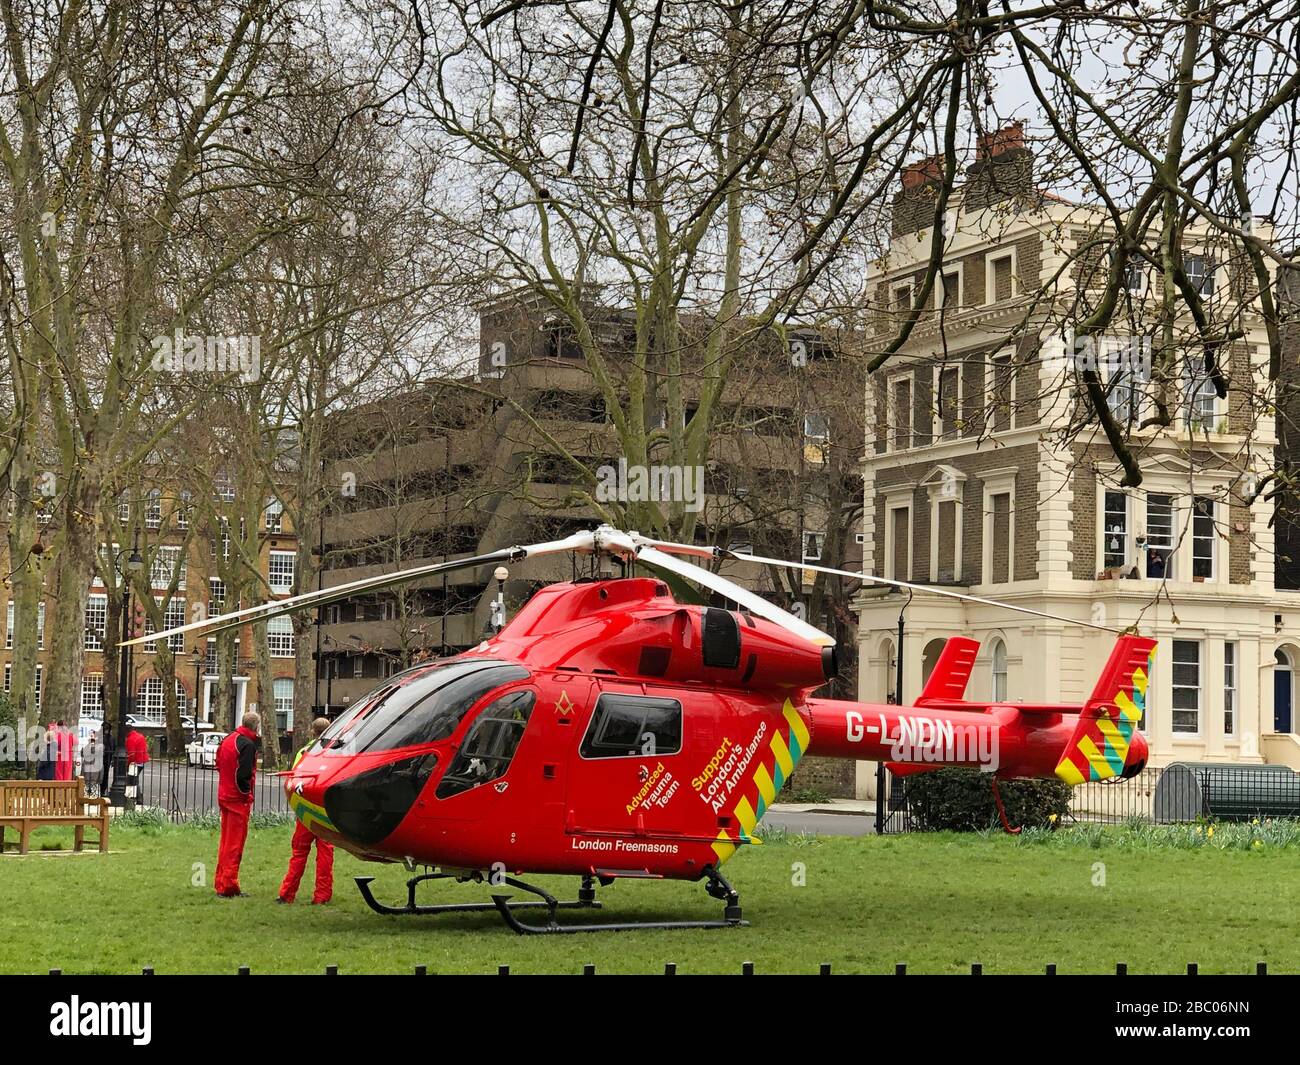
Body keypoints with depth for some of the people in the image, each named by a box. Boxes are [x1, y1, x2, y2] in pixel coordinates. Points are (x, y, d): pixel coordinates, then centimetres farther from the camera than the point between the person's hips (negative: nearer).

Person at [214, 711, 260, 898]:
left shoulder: (228, 739, 10)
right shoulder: (248, 744, -16)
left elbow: (219, 765, 17)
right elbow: (244, 774, -22)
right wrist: (247, 793, -6)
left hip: (224, 796, 8)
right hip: (238, 798, -8)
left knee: (226, 840, 17)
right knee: (235, 843, -3)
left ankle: (221, 882, 22)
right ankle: (228, 887, -3)